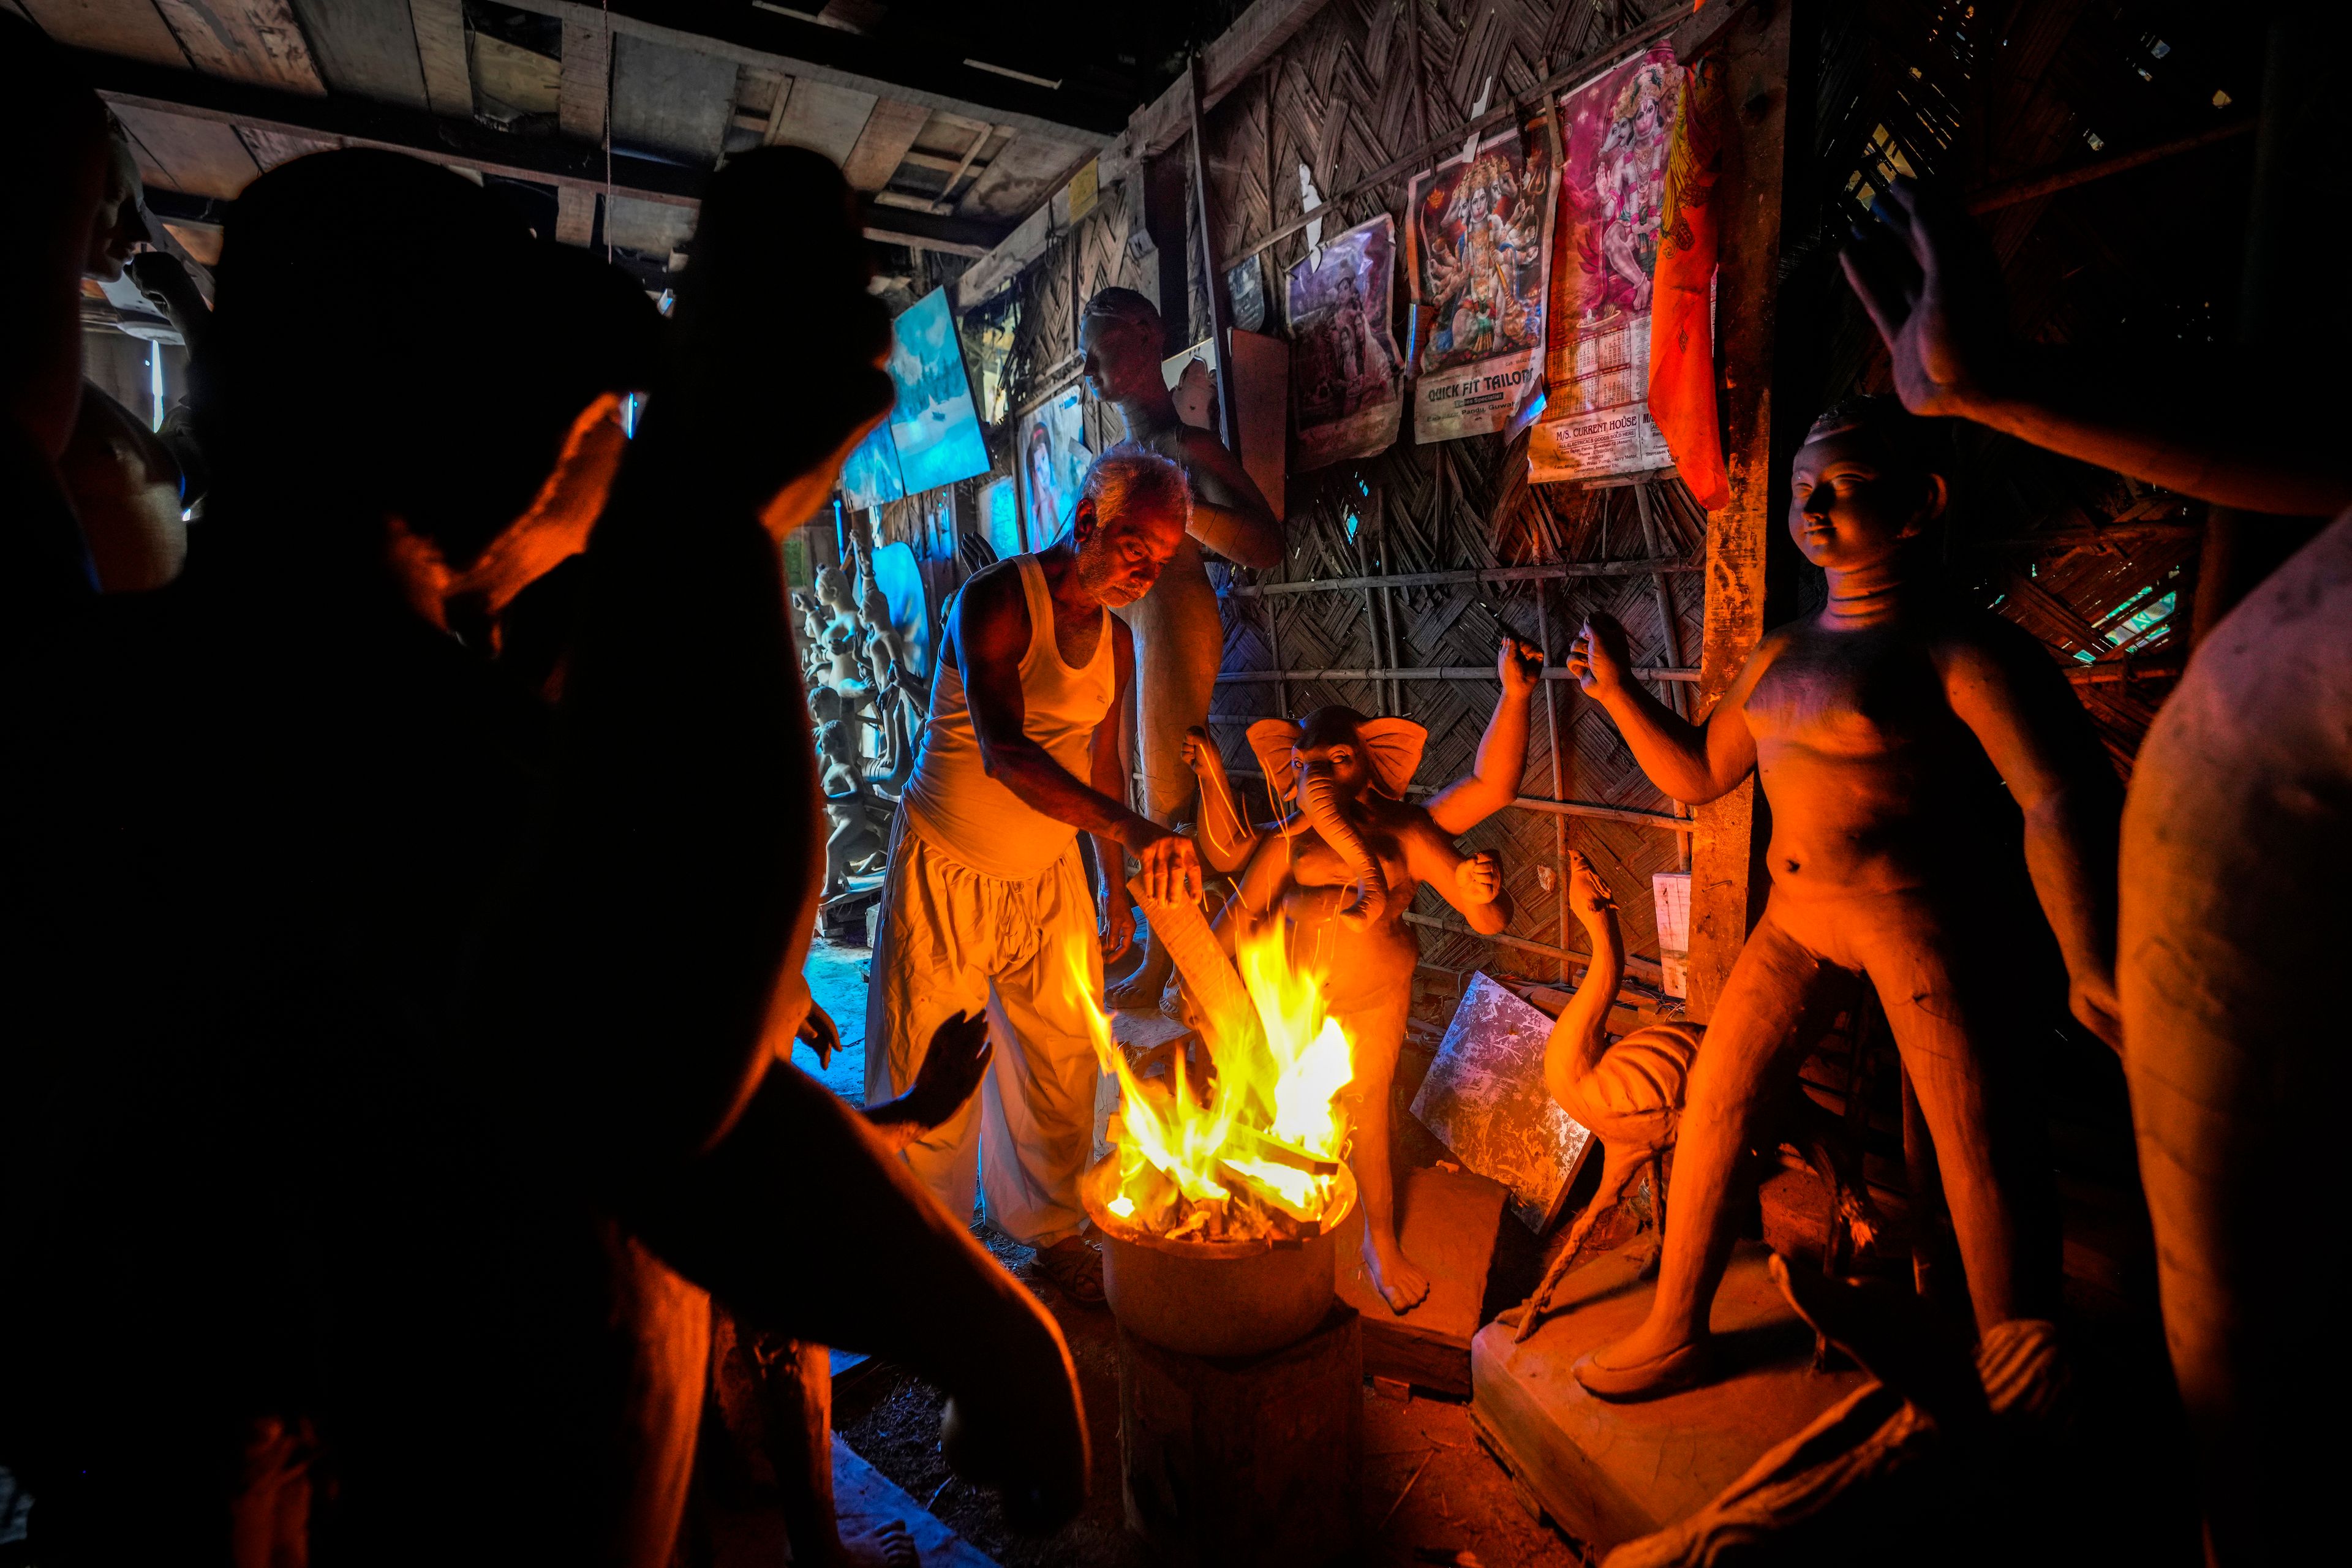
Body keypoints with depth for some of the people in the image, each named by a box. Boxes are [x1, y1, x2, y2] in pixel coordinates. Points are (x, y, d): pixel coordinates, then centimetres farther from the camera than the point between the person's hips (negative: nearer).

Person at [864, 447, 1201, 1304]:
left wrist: (1116, 887, 15)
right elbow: (1003, 753, -35)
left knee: (1064, 1064, 12)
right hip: (947, 875, -5)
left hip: (1048, 877, 6)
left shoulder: (1115, 637, 3)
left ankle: (1051, 1227, 35)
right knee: (930, 1073, 6)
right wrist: (1132, 828, -46)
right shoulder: (996, 602, -19)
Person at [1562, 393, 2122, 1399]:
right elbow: (1695, 774, 17)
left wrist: (2091, 967, -27)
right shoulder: (1781, 654, 12)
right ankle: (1673, 1333, 21)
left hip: (1924, 918, -7)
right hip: (1797, 912, 7)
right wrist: (1618, 691, 6)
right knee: (1713, 1101, 6)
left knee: (1984, 1153, 0)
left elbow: (2062, 798, -18)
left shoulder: (1958, 649, -10)